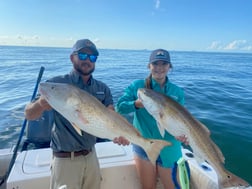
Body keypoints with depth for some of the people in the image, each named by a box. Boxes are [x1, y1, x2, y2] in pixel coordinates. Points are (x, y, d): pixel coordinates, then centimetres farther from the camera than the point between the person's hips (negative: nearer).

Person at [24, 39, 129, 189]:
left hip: (91, 155, 4)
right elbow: (29, 115, -11)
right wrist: (41, 104, -33)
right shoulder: (57, 84, -12)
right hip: (66, 159, -4)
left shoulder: (102, 88, 0)